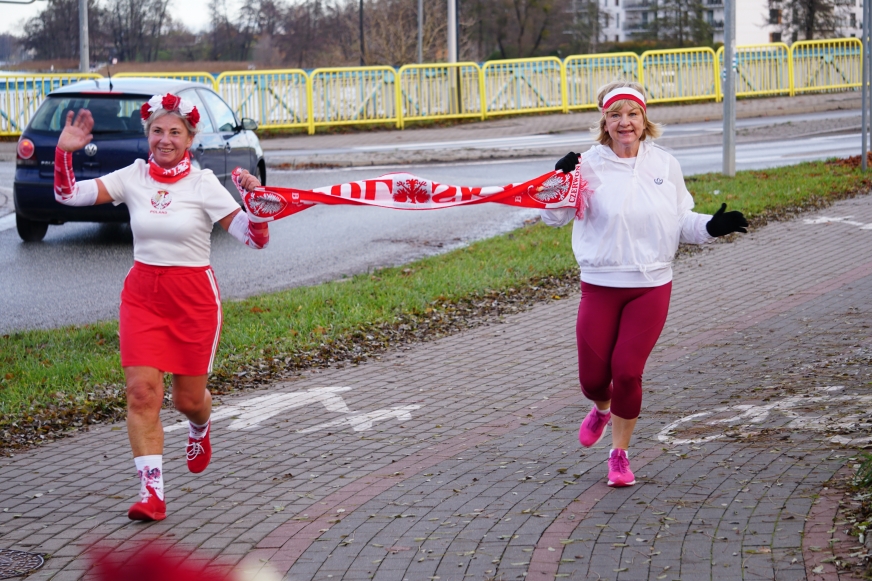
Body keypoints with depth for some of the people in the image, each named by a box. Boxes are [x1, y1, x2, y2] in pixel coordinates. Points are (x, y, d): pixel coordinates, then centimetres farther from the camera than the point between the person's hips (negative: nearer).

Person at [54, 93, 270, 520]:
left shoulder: (203, 185, -8)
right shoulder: (134, 177, 0)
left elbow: (255, 239, -9)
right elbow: (68, 194, -3)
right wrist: (64, 152, -18)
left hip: (194, 296, -2)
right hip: (142, 294, 2)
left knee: (188, 398, 8)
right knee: (142, 391, -10)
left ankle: (200, 428, 47)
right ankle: (151, 492, -7)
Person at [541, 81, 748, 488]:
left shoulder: (665, 165, 5)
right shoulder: (589, 166, -3)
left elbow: (681, 221, 14)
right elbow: (554, 216, -5)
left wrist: (711, 227, -5)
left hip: (651, 286, 1)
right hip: (600, 286, -1)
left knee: (627, 371, -5)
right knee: (592, 376, 1)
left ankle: (619, 453, 16)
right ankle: (602, 409, 40)